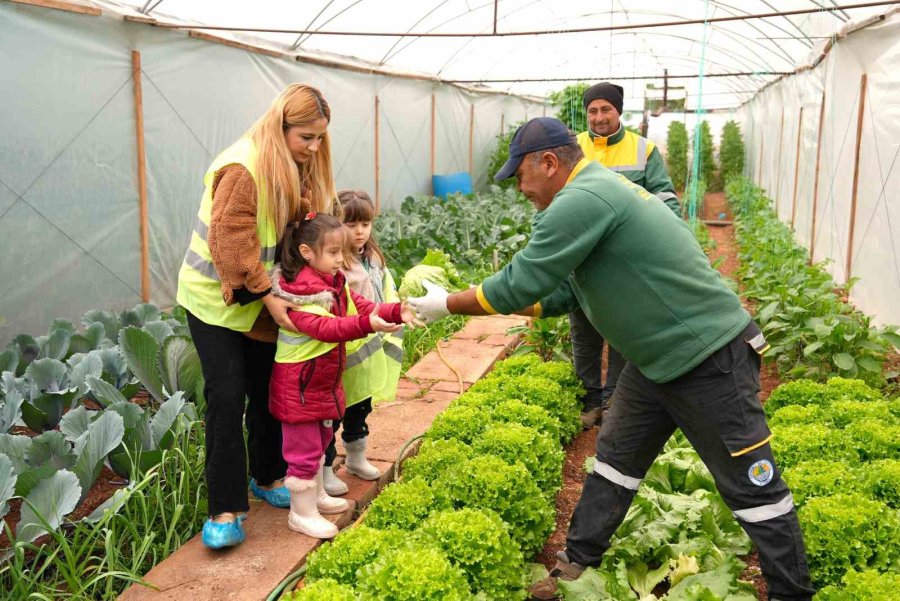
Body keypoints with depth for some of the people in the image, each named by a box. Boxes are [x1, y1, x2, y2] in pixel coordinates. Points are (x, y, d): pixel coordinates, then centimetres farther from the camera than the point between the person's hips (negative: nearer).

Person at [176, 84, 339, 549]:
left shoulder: (294, 168, 2)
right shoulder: (242, 167, -23)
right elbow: (232, 243, -26)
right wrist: (269, 295, -25)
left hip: (263, 298, 7)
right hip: (216, 299, -7)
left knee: (268, 390, 13)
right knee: (227, 398, -8)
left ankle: (268, 477, 32)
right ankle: (225, 510, 2)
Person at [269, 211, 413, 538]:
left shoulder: (336, 283, 4)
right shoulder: (298, 294, -25)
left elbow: (361, 306, 2)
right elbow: (325, 327, -35)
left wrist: (395, 311, -14)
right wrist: (366, 324, -46)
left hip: (324, 381, 9)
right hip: (298, 385, -9)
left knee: (319, 441, 23)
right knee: (303, 449, 1)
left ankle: (316, 495, 41)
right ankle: (302, 513, 15)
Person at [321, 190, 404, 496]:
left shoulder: (374, 259, 7)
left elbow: (389, 298, 14)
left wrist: (387, 341, 9)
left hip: (369, 354, 8)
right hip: (341, 358, -8)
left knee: (361, 409, 23)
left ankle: (356, 458, 41)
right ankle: (324, 470, 20)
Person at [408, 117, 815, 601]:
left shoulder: (581, 201, -23)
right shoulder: (600, 191, 10)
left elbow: (519, 284, -20)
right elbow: (563, 292, 14)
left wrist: (448, 304, -6)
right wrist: (476, 303, 9)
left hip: (711, 359, -10)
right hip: (658, 358, 10)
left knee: (751, 485, 4)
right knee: (615, 457, 16)